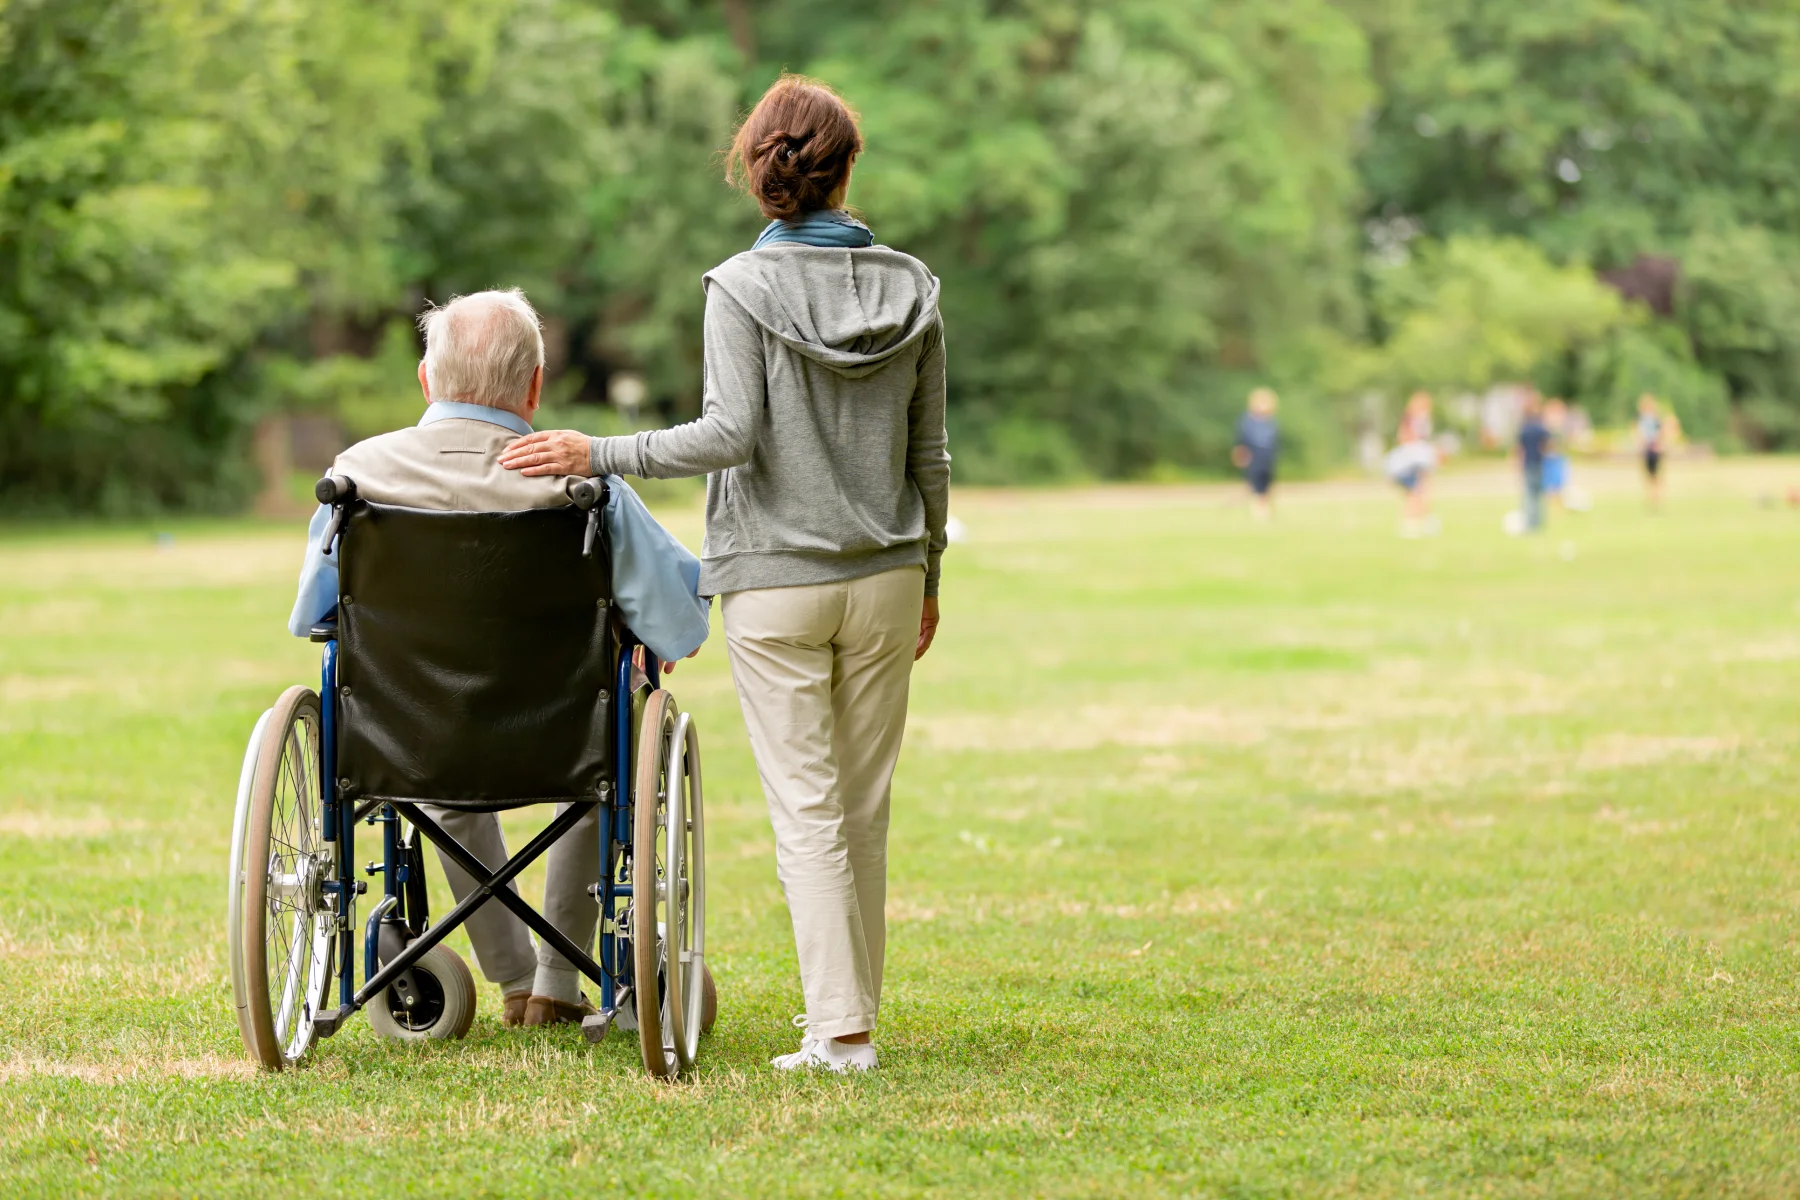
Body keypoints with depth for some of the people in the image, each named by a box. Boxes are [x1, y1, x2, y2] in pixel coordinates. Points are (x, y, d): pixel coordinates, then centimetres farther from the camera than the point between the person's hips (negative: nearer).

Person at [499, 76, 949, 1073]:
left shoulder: (742, 288, -10)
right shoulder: (911, 289, 3)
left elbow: (730, 435, -19)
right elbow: (928, 456, 8)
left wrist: (599, 454, -12)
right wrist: (926, 577, 18)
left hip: (776, 581, -4)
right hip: (885, 577, 4)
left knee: (807, 808, -2)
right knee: (865, 806, 12)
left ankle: (840, 1028, -6)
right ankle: (852, 1003, 19)